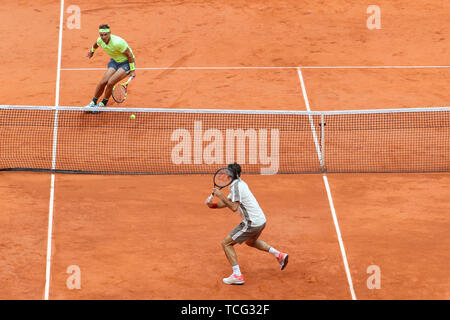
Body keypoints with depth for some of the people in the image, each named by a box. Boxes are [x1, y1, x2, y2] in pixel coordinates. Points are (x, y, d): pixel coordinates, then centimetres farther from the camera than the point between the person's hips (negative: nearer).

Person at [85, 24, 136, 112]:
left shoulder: (118, 42, -34)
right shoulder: (100, 40, -13)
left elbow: (130, 55, -22)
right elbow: (96, 44, 15)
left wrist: (132, 70, -17)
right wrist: (92, 51, 35)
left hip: (126, 62, -6)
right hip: (114, 61, 6)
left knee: (110, 83, -19)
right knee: (103, 82, -7)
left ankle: (103, 104, 4)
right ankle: (93, 103, 12)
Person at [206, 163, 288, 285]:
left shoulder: (236, 186, -18)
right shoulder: (239, 184, 13)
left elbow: (234, 207, -25)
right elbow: (226, 203, 15)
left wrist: (221, 196, -19)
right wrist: (212, 204, -1)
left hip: (252, 223, -10)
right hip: (261, 220, 10)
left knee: (226, 243, -2)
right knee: (250, 241, 37)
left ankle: (237, 276, -6)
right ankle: (279, 255, 30)